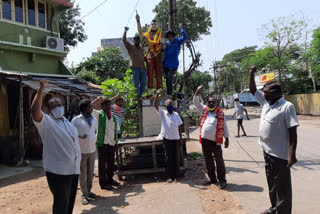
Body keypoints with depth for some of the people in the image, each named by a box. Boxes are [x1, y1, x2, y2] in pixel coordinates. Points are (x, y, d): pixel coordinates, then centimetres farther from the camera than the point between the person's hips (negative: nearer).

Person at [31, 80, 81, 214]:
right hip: (58, 171, -7)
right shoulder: (46, 122, -7)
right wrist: (41, 90, -27)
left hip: (74, 169, 7)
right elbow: (34, 110, -27)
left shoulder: (68, 122, 15)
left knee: (70, 201, 19)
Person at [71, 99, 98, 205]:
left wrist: (95, 138, 7)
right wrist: (79, 136, -21)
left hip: (92, 150, 5)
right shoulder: (76, 120, -8)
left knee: (90, 173, 12)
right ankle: (84, 194, 15)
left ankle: (89, 191, 28)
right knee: (83, 173, 3)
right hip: (81, 151, -5)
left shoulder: (94, 120, 9)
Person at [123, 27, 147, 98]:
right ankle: (137, 96, -3)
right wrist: (125, 31, -1)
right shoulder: (130, 47, 6)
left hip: (142, 67, 5)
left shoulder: (141, 49, 22)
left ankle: (140, 95, 13)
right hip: (135, 67, -5)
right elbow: (124, 40, -3)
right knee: (136, 82, -7)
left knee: (143, 82, 2)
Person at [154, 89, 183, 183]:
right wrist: (157, 95, -25)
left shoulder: (176, 114, 5)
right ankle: (171, 176, 10)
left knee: (175, 157, 10)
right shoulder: (163, 113, 0)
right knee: (169, 158, 2)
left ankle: (175, 174, 22)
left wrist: (180, 136, 6)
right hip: (167, 138, -2)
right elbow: (156, 105, -13)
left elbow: (179, 126, 9)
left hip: (175, 138, 2)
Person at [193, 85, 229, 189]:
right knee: (208, 161, 14)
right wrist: (198, 91, -8)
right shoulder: (203, 110, 9)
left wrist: (227, 139, 4)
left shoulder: (220, 113, 1)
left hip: (215, 141, -3)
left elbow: (224, 127, 5)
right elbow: (195, 102, 7)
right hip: (204, 140, 4)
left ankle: (222, 180, 13)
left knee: (219, 161, 2)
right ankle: (212, 179, 28)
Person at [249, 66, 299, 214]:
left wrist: (292, 154, -22)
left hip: (280, 154, -8)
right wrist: (251, 74, 5)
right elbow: (253, 90, 17)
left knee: (282, 187, 5)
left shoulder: (287, 106, -16)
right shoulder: (266, 103, 7)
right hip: (267, 151, 8)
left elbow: (293, 132, -19)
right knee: (272, 184, 21)